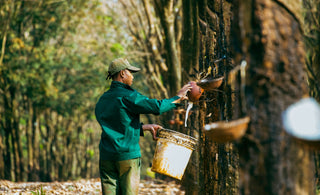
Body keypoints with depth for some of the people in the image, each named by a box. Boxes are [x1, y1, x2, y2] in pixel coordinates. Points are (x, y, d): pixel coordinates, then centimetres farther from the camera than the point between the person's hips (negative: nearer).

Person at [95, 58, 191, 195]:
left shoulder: (102, 100, 16)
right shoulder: (127, 96, -9)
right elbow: (157, 107, -14)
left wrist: (145, 127, 26)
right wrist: (177, 98, 1)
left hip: (106, 156, 6)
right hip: (128, 155, -6)